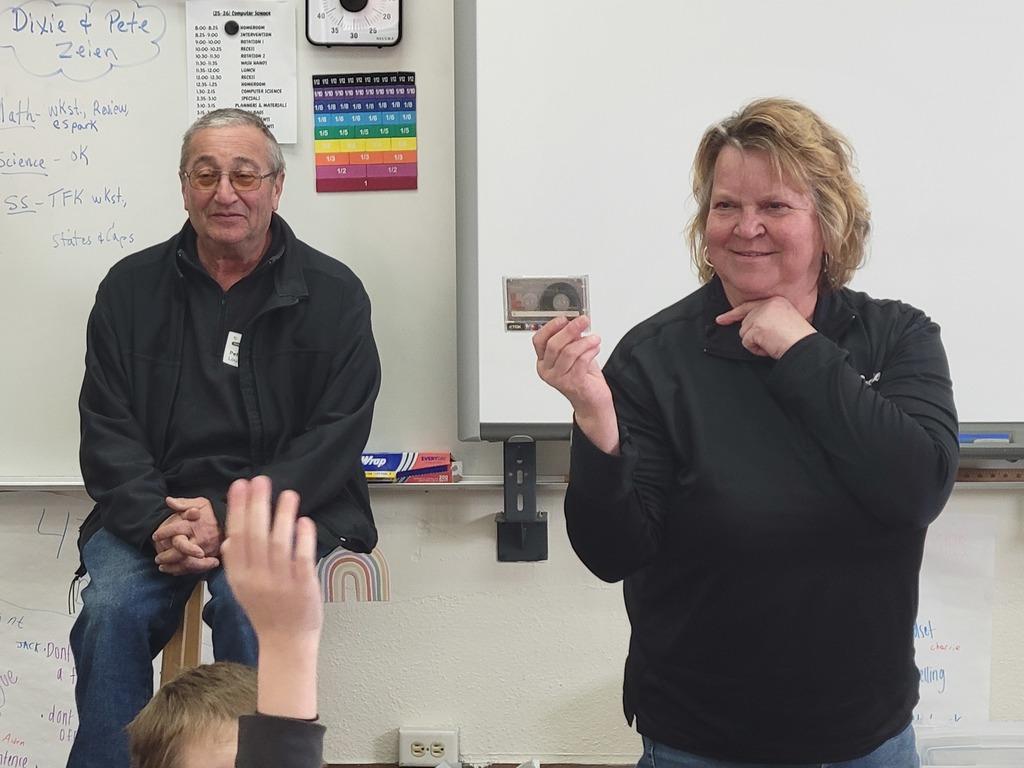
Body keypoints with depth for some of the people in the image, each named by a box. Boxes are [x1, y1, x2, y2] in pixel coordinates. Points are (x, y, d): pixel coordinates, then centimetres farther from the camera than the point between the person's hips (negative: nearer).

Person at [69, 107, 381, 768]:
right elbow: (107, 431, 4)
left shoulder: (333, 293, 3)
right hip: (154, 510, 2)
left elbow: (333, 439, -3)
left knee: (248, 602, -30)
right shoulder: (131, 287, 10)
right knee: (111, 609, -26)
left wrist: (231, 517, -15)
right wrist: (157, 521, -14)